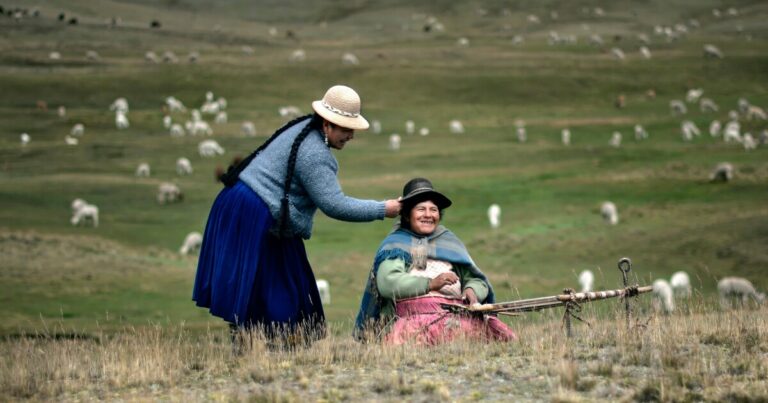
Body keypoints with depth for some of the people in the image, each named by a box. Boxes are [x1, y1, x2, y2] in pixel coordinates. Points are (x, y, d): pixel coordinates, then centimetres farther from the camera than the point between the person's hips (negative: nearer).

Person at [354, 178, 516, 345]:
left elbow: (476, 280, 22)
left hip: (457, 312, 4)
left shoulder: (450, 241, 27)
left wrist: (471, 290, -3)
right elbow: (386, 283, -5)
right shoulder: (395, 243, 13)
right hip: (414, 315, -4)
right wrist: (430, 284, -15)